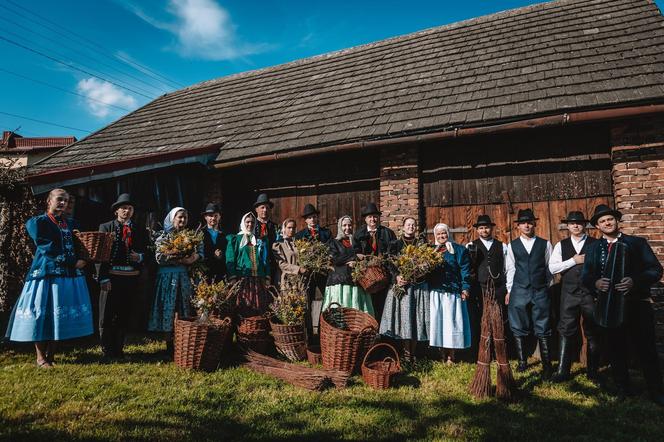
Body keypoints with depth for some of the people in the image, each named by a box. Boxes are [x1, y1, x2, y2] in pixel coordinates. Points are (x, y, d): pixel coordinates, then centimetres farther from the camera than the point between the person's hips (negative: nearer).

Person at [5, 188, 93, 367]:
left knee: (60, 315, 6)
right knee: (43, 314, 0)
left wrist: (81, 260, -1)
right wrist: (73, 262, -13)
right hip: (46, 274, -5)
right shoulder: (37, 222, 0)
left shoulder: (71, 223, 16)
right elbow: (48, 249, -10)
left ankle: (51, 355, 17)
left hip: (70, 275, 5)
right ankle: (41, 357, 12)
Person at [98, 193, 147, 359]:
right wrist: (104, 278, -11)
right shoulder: (106, 227, 3)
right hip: (111, 277, -3)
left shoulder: (139, 231, 11)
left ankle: (118, 350, 23)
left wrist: (140, 257, -9)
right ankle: (107, 351, 15)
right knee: (106, 316, 3)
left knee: (124, 316, 11)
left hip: (131, 278, 3)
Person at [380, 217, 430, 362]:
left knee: (415, 317, 0)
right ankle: (406, 353, 3)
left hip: (418, 286, 1)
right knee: (404, 317, -4)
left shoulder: (422, 244, 11)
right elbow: (390, 264, 3)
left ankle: (413, 353, 9)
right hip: (400, 284, -1)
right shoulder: (395, 244, 10)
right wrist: (397, 277, -15)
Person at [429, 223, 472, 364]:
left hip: (452, 292, -2)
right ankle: (443, 355, 14)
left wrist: (465, 288, -8)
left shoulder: (459, 250, 5)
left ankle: (451, 356, 8)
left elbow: (465, 270, 0)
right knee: (438, 321, 4)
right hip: (435, 293, 3)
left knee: (451, 322, 0)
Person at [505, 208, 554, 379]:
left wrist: (546, 285, 9)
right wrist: (509, 290, 7)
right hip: (519, 291, 1)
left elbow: (550, 267, 10)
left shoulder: (545, 244, 5)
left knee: (543, 329, 1)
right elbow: (510, 269, 8)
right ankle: (522, 361, 20)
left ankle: (546, 365, 11)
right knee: (519, 328, 7)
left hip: (541, 291, -1)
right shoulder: (512, 246, 6)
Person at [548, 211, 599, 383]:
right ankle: (562, 371, 9)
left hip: (591, 292, -1)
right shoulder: (561, 245, 7)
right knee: (566, 331, 3)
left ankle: (593, 371, 23)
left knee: (592, 333, 9)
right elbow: (552, 268, -2)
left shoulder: (595, 244, 2)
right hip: (569, 293, 1)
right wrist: (574, 261, -10)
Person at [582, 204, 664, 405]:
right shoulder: (593, 248, 9)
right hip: (609, 305, 2)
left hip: (637, 305, -2)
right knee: (617, 350, 11)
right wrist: (595, 283, -20)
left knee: (646, 349, 3)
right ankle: (622, 389, 25)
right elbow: (585, 276, 2)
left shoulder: (637, 243, 3)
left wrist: (635, 281, -21)